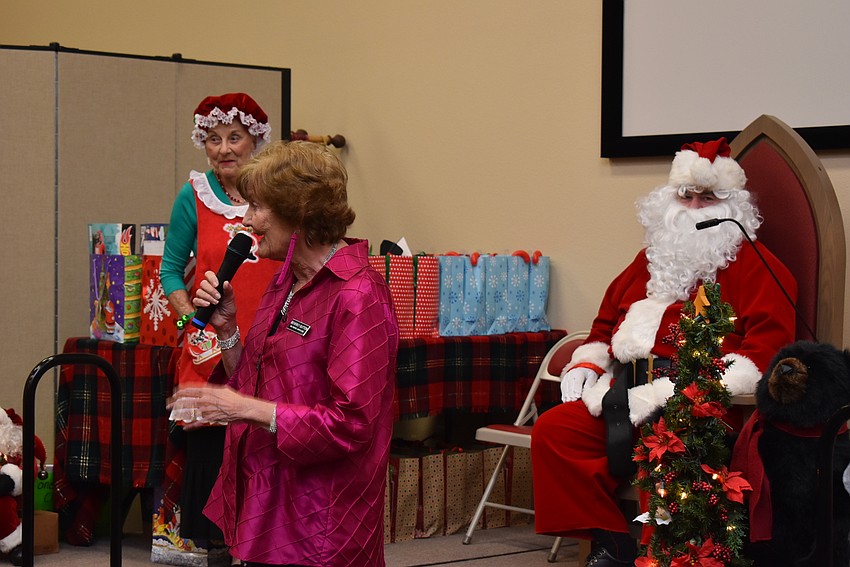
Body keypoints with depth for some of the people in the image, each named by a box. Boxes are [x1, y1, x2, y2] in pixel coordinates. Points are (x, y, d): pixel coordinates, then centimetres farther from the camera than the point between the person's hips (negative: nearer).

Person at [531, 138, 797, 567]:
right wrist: (585, 366, 13)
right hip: (627, 392, 6)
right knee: (553, 429, -17)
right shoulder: (651, 259, 27)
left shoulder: (753, 265, 6)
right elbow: (606, 322, 35)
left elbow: (768, 344, -7)